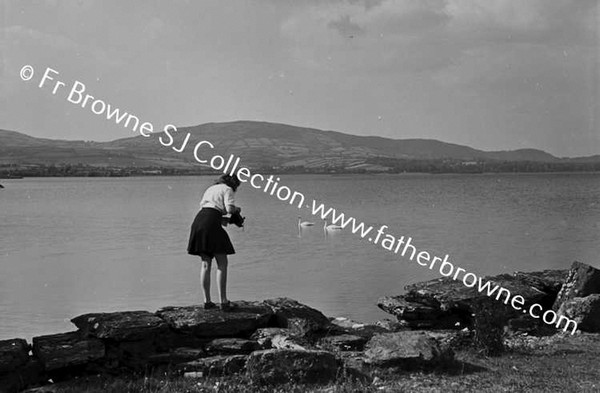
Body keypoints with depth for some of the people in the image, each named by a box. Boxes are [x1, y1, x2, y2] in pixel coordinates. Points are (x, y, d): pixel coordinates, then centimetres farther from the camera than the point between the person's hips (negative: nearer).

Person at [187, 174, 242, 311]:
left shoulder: (210, 189, 29)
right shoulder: (227, 189, 6)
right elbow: (230, 208, -10)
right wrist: (237, 209, 13)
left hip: (198, 220, 7)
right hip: (211, 224, -7)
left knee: (206, 264, 12)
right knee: (222, 264, 0)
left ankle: (207, 301, 10)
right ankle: (223, 301, -3)